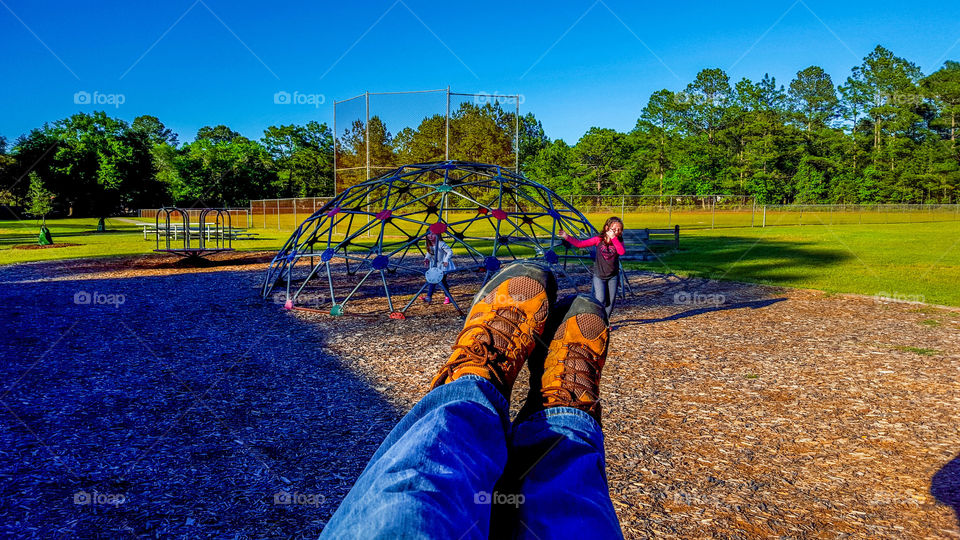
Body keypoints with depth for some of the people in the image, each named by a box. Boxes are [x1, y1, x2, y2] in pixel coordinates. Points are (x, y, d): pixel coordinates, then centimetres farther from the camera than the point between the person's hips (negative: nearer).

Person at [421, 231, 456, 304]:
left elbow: (450, 252, -21)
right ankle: (429, 296, -4)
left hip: (443, 265, -6)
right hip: (434, 266, 6)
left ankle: (447, 297, 14)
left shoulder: (441, 244, -23)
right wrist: (426, 258, -3)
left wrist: (446, 260, -29)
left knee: (443, 280, -2)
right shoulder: (429, 245, -3)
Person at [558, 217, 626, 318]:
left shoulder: (619, 242, -2)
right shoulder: (599, 239, -5)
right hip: (599, 276, -2)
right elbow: (580, 243, -7)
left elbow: (622, 252, -23)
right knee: (600, 300, -12)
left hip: (613, 277, 2)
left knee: (611, 301, 5)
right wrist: (567, 237, -16)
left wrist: (614, 238, -26)